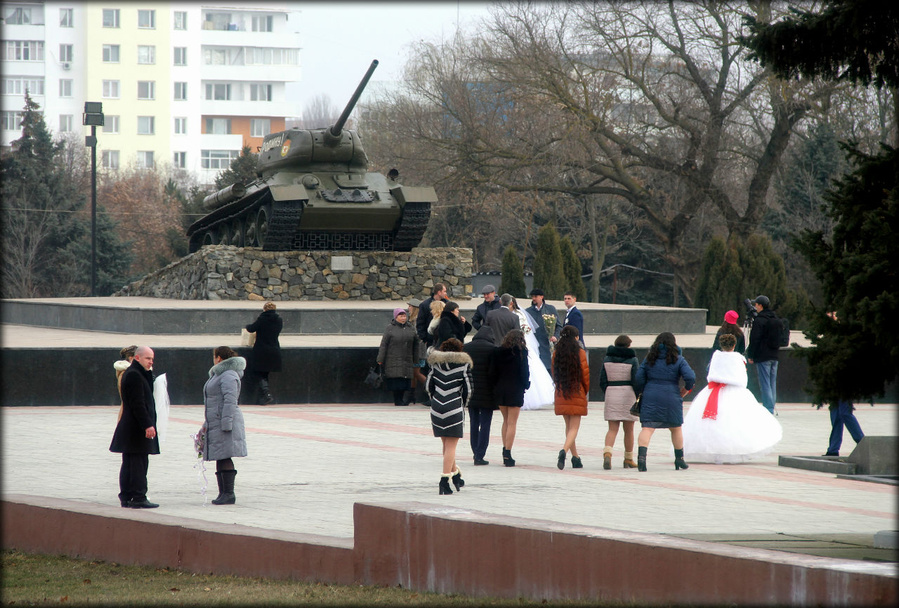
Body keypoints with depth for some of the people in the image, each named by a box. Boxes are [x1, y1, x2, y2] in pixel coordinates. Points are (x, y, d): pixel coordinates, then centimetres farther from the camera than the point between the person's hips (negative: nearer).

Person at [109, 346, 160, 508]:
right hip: (136, 428, -11)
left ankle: (126, 497, 16)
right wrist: (147, 425, -22)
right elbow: (138, 403, -21)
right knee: (139, 463, -8)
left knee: (128, 464, 12)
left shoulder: (132, 373, 18)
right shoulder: (134, 375, -15)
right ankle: (138, 498, -7)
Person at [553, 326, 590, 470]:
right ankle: (564, 451, -27)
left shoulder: (556, 353, 2)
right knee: (574, 428, -3)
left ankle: (575, 458, 17)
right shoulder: (580, 353, -8)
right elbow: (586, 375, -5)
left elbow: (554, 374, 7)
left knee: (568, 426, 16)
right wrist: (585, 391, 11)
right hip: (577, 394, -4)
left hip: (561, 393, 4)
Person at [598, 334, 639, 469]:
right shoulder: (632, 360, -5)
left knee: (612, 429, 2)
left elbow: (602, 381, 4)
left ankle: (607, 453, -23)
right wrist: (637, 397, 6)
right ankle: (628, 459, 17)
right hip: (628, 393, -2)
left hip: (611, 393, 2)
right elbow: (636, 381, -9)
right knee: (629, 430, 10)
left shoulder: (607, 359, 4)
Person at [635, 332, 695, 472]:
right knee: (676, 428, 17)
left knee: (647, 428, -7)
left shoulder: (649, 359, 6)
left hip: (651, 397, 1)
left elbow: (639, 379, 3)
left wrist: (644, 393, 16)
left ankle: (641, 455, -29)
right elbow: (690, 377, -11)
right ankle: (679, 459, 28)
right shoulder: (678, 360, 0)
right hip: (671, 398, -1)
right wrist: (684, 391, 5)